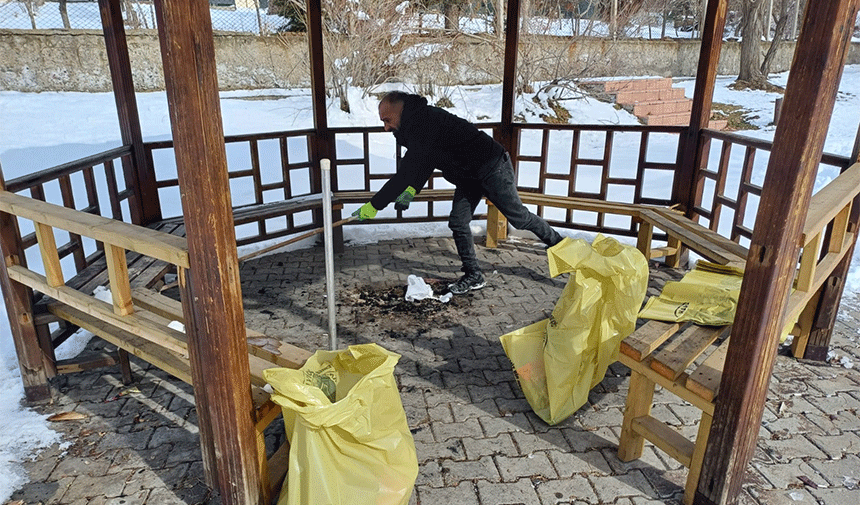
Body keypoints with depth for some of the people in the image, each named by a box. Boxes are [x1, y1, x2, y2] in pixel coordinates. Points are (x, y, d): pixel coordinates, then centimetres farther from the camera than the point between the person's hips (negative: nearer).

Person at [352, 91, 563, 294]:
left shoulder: (425, 123, -30)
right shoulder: (416, 123, 3)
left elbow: (407, 172, -34)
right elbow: (424, 163, 11)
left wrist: (374, 205, -31)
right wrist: (412, 190, -6)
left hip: (493, 168, -9)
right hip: (468, 176, 9)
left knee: (518, 217, 4)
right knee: (458, 223, 3)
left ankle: (559, 244, 27)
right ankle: (474, 276, 13)